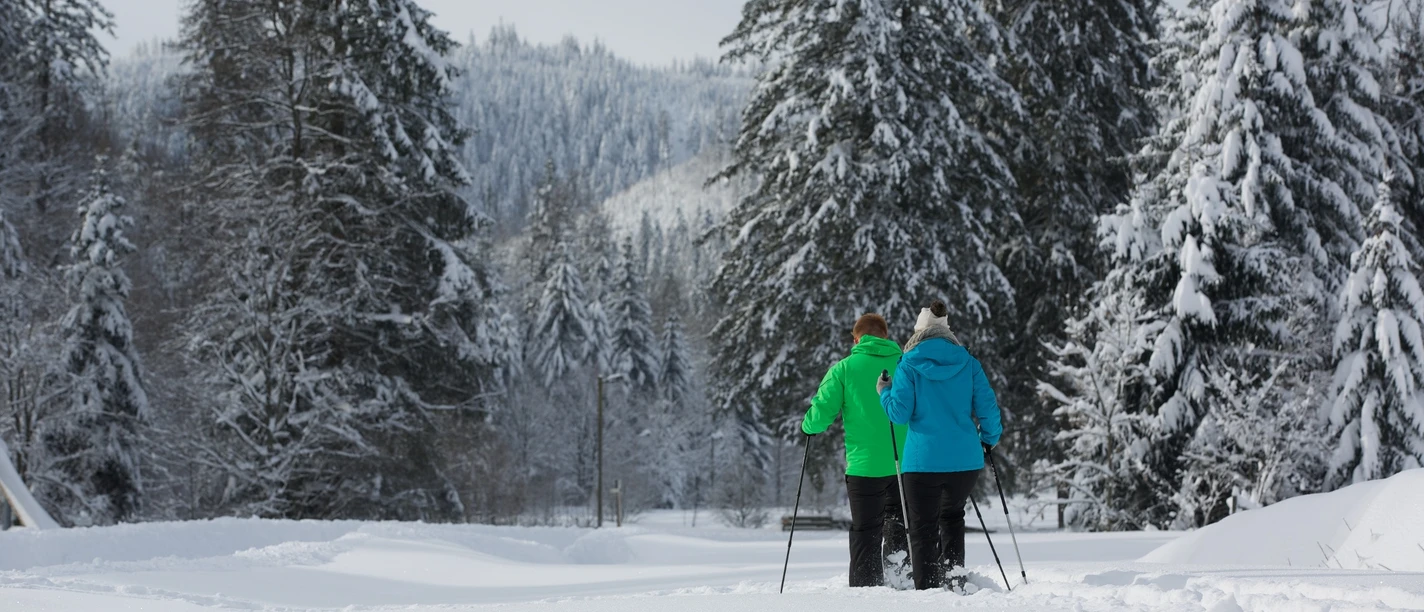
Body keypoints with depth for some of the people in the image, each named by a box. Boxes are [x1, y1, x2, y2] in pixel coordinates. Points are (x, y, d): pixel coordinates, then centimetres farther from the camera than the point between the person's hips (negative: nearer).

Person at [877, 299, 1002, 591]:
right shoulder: (968, 362, 5)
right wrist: (990, 439, 22)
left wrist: (884, 392, 13)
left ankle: (929, 590, -1)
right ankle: (954, 575, 11)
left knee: (923, 529, 4)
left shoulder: (909, 365, -3)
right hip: (966, 459, 3)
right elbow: (987, 408, 4)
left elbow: (899, 414, -7)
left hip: (923, 460, -3)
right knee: (952, 515, 24)